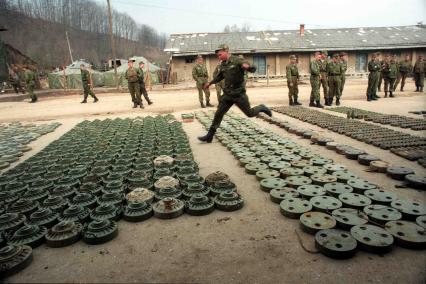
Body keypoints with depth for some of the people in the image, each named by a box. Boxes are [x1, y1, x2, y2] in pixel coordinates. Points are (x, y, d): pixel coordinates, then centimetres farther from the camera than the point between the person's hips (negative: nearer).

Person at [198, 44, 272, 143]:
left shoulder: (237, 61, -12)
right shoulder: (223, 64, 8)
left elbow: (253, 69, -16)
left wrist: (247, 66, -37)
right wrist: (210, 83, 27)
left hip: (239, 94, -6)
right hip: (227, 94, 6)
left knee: (250, 113, 4)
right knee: (218, 114, 1)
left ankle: (262, 108, 36)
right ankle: (209, 136, 5)